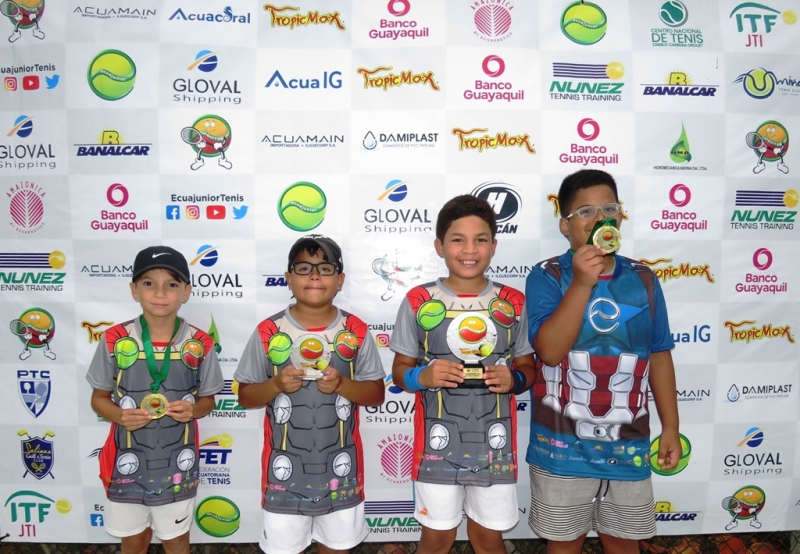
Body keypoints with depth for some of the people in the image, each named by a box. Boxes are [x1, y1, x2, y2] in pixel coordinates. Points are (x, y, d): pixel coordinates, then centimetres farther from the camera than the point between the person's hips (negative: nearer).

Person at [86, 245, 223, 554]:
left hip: (178, 465, 0)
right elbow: (99, 398, 0)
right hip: (127, 463, 0)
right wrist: (120, 416, -20)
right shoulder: (115, 340, -11)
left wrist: (192, 410, -20)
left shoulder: (200, 344, -10)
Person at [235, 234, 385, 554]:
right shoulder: (269, 332, -6)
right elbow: (245, 396, 0)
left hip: (340, 465, 1)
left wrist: (342, 384, -18)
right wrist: (276, 384, -19)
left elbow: (376, 395, 0)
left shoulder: (356, 332, -4)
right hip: (285, 466, 0)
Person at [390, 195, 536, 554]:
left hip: (494, 445, 2)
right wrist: (423, 376, -20)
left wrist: (513, 380, -13)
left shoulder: (513, 304, 0)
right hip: (437, 445, -1)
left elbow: (528, 368, 8)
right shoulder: (419, 301, -5)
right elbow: (400, 370, 1)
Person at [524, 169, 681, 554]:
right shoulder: (546, 276, -10)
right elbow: (550, 351, -21)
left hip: (628, 446, 3)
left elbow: (659, 356, 7)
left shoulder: (643, 279, 1)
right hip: (562, 447, -3)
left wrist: (671, 427, 6)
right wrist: (582, 283, -27)